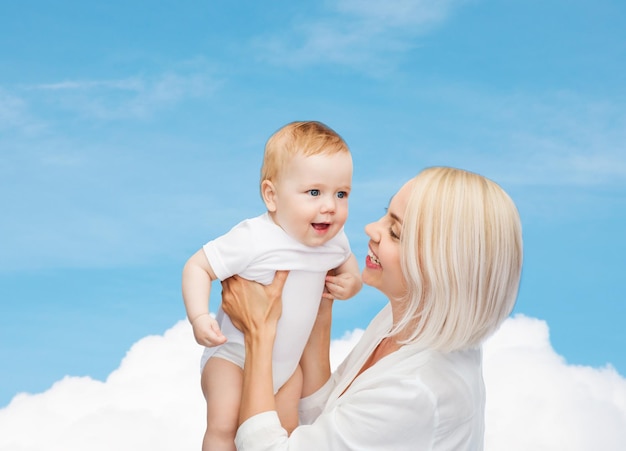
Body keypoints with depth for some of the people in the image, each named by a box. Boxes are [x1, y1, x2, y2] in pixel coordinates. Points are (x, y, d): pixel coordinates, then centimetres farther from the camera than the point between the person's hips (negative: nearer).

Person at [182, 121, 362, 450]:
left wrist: (351, 281, -9)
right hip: (234, 355, -6)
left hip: (287, 359, 6)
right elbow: (197, 266, -22)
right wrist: (199, 318, -36)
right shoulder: (252, 241, -29)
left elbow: (346, 262, 14)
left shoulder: (333, 239, -9)